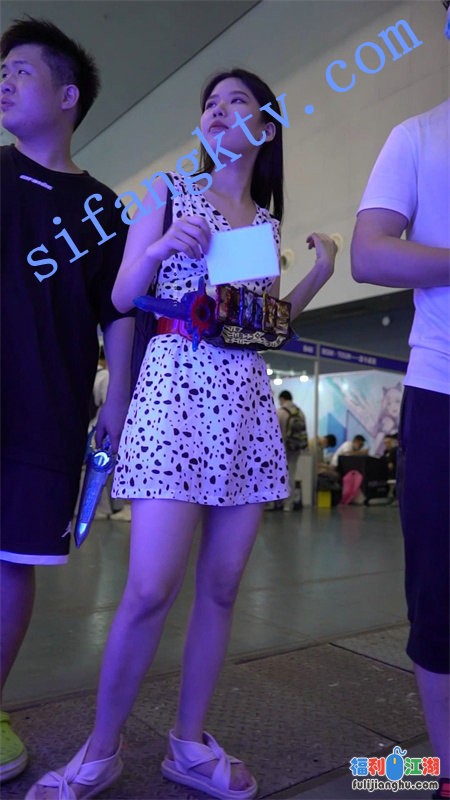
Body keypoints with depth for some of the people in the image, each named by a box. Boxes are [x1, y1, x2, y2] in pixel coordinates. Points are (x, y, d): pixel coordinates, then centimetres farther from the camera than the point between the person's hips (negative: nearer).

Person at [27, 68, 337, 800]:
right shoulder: (171, 190, 9)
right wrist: (161, 247, -13)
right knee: (151, 588, -10)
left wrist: (320, 275, 8)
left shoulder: (267, 222, 19)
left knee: (221, 585, 5)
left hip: (247, 398, 5)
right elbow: (121, 299, 4)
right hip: (175, 383, -4)